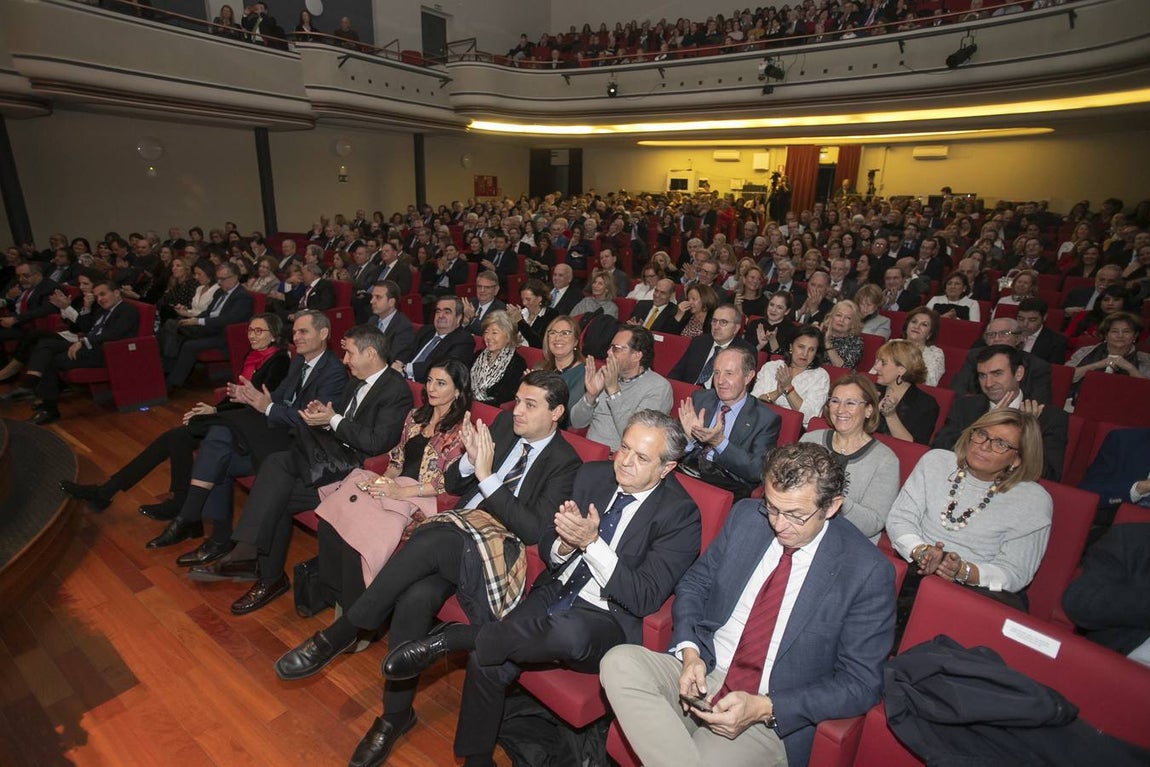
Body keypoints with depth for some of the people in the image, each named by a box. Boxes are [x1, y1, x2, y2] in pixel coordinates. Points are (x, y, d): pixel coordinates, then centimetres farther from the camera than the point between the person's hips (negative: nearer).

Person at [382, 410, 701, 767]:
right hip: (555, 593, 5)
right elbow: (547, 548, 9)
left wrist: (591, 541, -24)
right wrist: (565, 544, -15)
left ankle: (452, 637, -17)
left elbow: (645, 599, -16)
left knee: (567, 631, -38)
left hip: (606, 621, -4)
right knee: (488, 663, -18)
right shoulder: (593, 475, 4)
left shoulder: (680, 514, -11)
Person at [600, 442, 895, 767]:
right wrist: (690, 651, -11)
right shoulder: (745, 515, -1)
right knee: (619, 662, -23)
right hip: (699, 671, 5)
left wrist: (764, 708, -18)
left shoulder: (867, 572, -11)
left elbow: (861, 683, -8)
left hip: (771, 717, -4)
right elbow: (693, 584, 8)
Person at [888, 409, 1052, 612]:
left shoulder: (1034, 501, 0)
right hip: (915, 570, 0)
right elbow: (900, 519, 2)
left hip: (982, 589, 0)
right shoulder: (936, 461, 5)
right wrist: (922, 552, -19)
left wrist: (963, 570, -23)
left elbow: (1014, 574, -4)